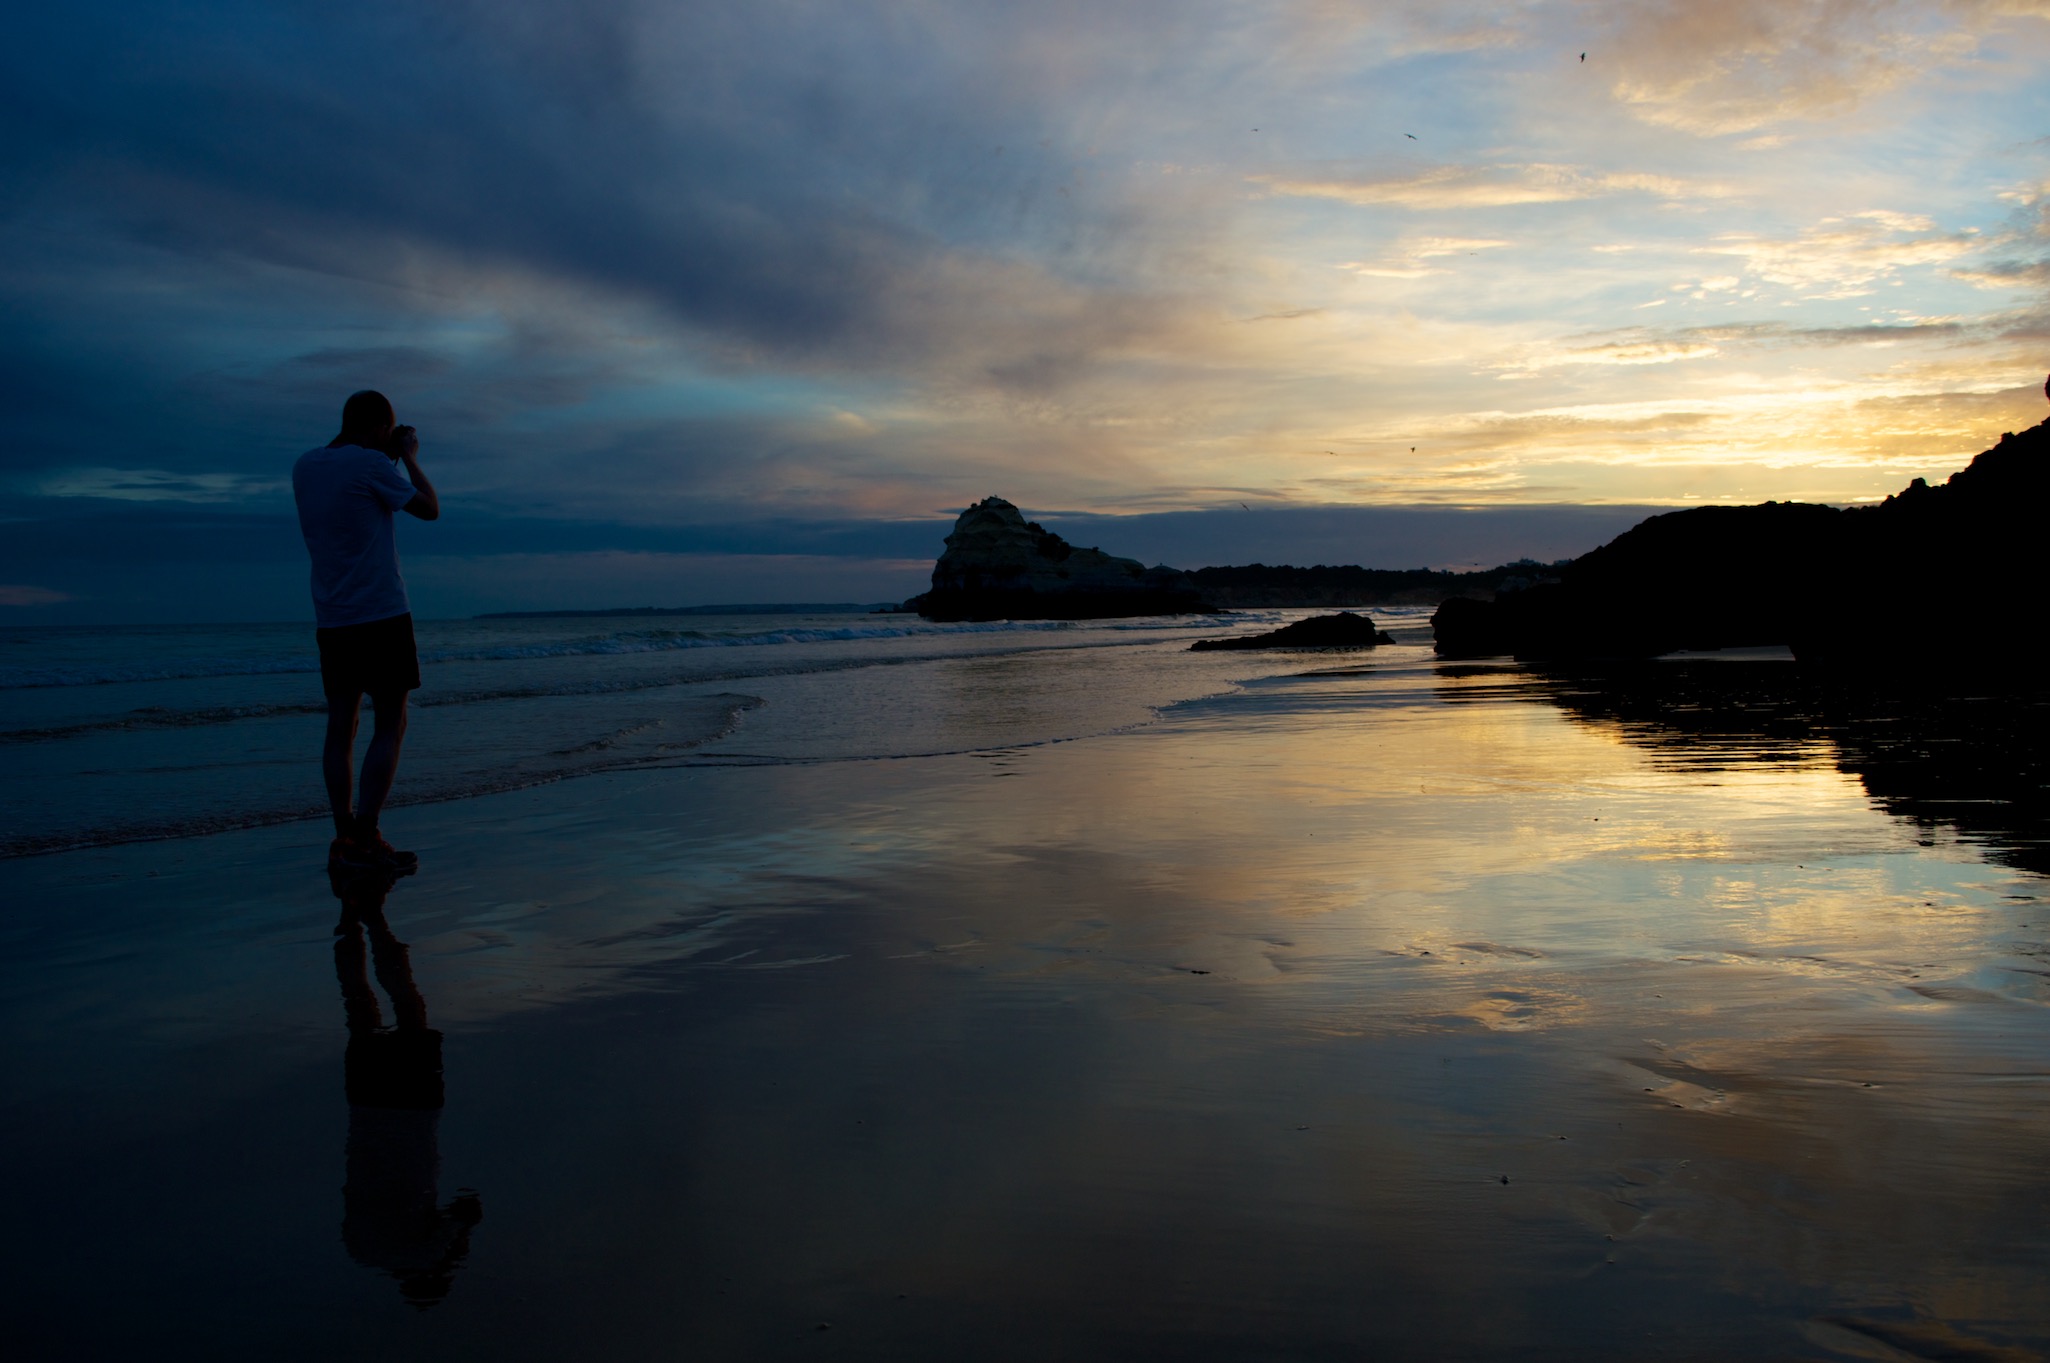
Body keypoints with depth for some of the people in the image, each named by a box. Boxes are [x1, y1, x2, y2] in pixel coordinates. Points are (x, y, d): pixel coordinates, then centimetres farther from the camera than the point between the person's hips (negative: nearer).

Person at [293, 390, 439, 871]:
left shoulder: (305, 466, 11)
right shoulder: (370, 464, -10)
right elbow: (429, 508, -2)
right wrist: (409, 459, 10)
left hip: (331, 618, 7)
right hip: (381, 614, -7)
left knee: (341, 725, 7)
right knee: (391, 723, -3)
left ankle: (345, 837, 7)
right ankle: (365, 837, -9)